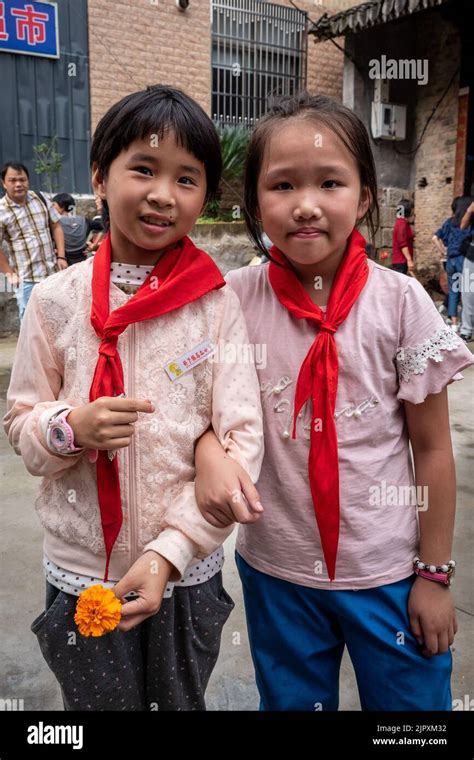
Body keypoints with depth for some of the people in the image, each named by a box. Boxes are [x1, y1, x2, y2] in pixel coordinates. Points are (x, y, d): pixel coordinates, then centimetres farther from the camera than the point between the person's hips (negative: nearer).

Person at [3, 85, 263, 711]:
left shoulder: (217, 302, -10)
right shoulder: (58, 299, -7)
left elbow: (243, 441, -12)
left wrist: (168, 551, -18)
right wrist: (73, 427, -22)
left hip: (189, 571, 0)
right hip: (82, 572, 1)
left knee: (182, 701, 22)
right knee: (96, 701, 21)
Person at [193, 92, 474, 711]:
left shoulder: (401, 301, -12)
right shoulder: (236, 299, -10)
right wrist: (209, 450, -23)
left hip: (388, 572, -1)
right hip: (274, 568, 2)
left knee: (411, 701, 19)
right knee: (292, 700, 23)